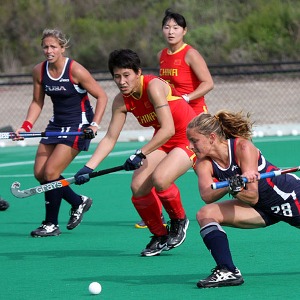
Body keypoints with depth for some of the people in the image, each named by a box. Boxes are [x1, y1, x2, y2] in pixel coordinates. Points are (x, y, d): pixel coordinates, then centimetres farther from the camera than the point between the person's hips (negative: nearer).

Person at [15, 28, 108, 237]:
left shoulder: (75, 70, -18)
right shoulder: (39, 71, -1)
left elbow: (102, 96, -11)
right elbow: (37, 102, 11)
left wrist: (95, 124, -21)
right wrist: (26, 126, -3)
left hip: (78, 126, -7)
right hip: (57, 124, 7)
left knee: (50, 172, -15)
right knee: (40, 173, 1)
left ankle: (51, 224, -1)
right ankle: (78, 202, 23)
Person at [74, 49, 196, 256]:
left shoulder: (154, 86, -26)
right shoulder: (121, 102, -4)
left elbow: (168, 129, -31)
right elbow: (110, 139, 1)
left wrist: (141, 155, -33)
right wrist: (88, 168, -8)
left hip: (188, 138, -7)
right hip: (162, 142, 7)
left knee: (160, 179, -30)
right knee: (138, 187, -11)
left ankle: (179, 221, -1)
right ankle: (160, 236, 11)